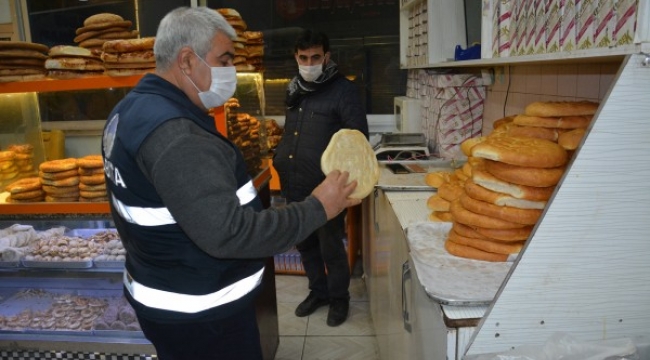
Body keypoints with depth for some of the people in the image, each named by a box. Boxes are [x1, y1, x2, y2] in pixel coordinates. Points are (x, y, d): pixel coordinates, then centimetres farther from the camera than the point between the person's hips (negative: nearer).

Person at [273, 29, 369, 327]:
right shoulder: (295, 89, 11)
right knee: (305, 244, 17)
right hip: (294, 186, 7)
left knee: (331, 247, 6)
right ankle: (318, 291, 37)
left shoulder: (343, 90, -8)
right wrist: (281, 162, 15)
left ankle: (339, 298, 28)